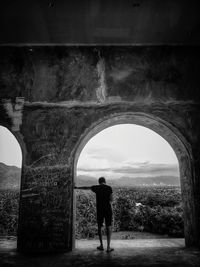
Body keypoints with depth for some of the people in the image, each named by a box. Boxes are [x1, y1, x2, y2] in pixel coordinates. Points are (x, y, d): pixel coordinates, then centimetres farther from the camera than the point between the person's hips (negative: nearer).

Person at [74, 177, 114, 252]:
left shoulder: (96, 187, 2)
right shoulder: (109, 188, -4)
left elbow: (86, 187, 17)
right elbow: (111, 199, -5)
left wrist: (77, 187, 31)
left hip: (99, 210, 2)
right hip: (108, 209, -1)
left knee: (99, 227, 16)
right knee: (109, 227, 4)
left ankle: (101, 245, 24)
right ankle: (108, 247, -1)